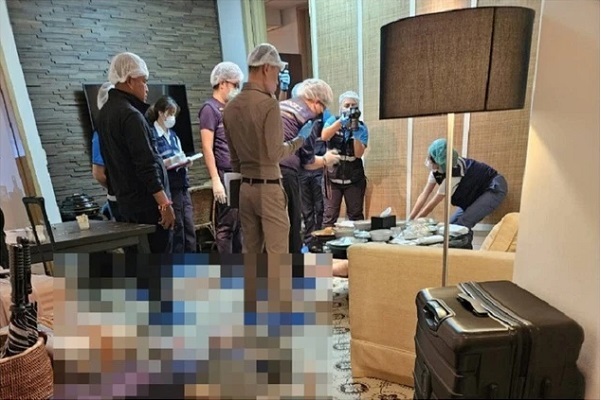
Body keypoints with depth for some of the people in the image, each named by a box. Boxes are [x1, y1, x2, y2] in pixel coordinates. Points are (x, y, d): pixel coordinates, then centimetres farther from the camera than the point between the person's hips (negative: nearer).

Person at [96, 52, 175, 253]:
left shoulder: (105, 112, 13)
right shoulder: (130, 115, -17)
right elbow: (146, 165, -22)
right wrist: (165, 203, -21)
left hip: (126, 201, 10)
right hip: (146, 202, -10)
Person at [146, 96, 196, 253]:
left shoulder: (173, 135, 17)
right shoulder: (151, 135, -6)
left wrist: (186, 162, 0)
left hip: (182, 185, 7)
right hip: (168, 187, -7)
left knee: (189, 228, 7)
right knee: (176, 230, -1)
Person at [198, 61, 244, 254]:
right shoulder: (210, 108, -6)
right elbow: (207, 148, -13)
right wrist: (216, 181, -19)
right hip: (225, 176, -8)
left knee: (238, 224, 13)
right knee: (225, 226, -2)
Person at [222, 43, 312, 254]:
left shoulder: (230, 106, 8)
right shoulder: (268, 104, -14)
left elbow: (234, 155, 12)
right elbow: (275, 153, -15)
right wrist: (300, 139, -1)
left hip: (245, 187, 7)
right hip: (268, 187, -7)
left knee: (250, 249, 14)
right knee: (277, 251, 2)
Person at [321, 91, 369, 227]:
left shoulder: (361, 127, 0)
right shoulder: (333, 120, 1)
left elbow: (359, 154, -11)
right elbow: (324, 137, -20)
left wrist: (357, 137, -28)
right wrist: (341, 121, -29)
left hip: (354, 179, 1)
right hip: (333, 176, -1)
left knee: (356, 216, 9)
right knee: (329, 216, 0)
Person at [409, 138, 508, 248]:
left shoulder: (454, 173, -34)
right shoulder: (436, 169, -12)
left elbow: (431, 205, -26)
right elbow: (424, 195, -8)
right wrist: (409, 220, -11)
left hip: (494, 188, -8)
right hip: (477, 191, 8)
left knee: (463, 224, -22)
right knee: (452, 224, 1)